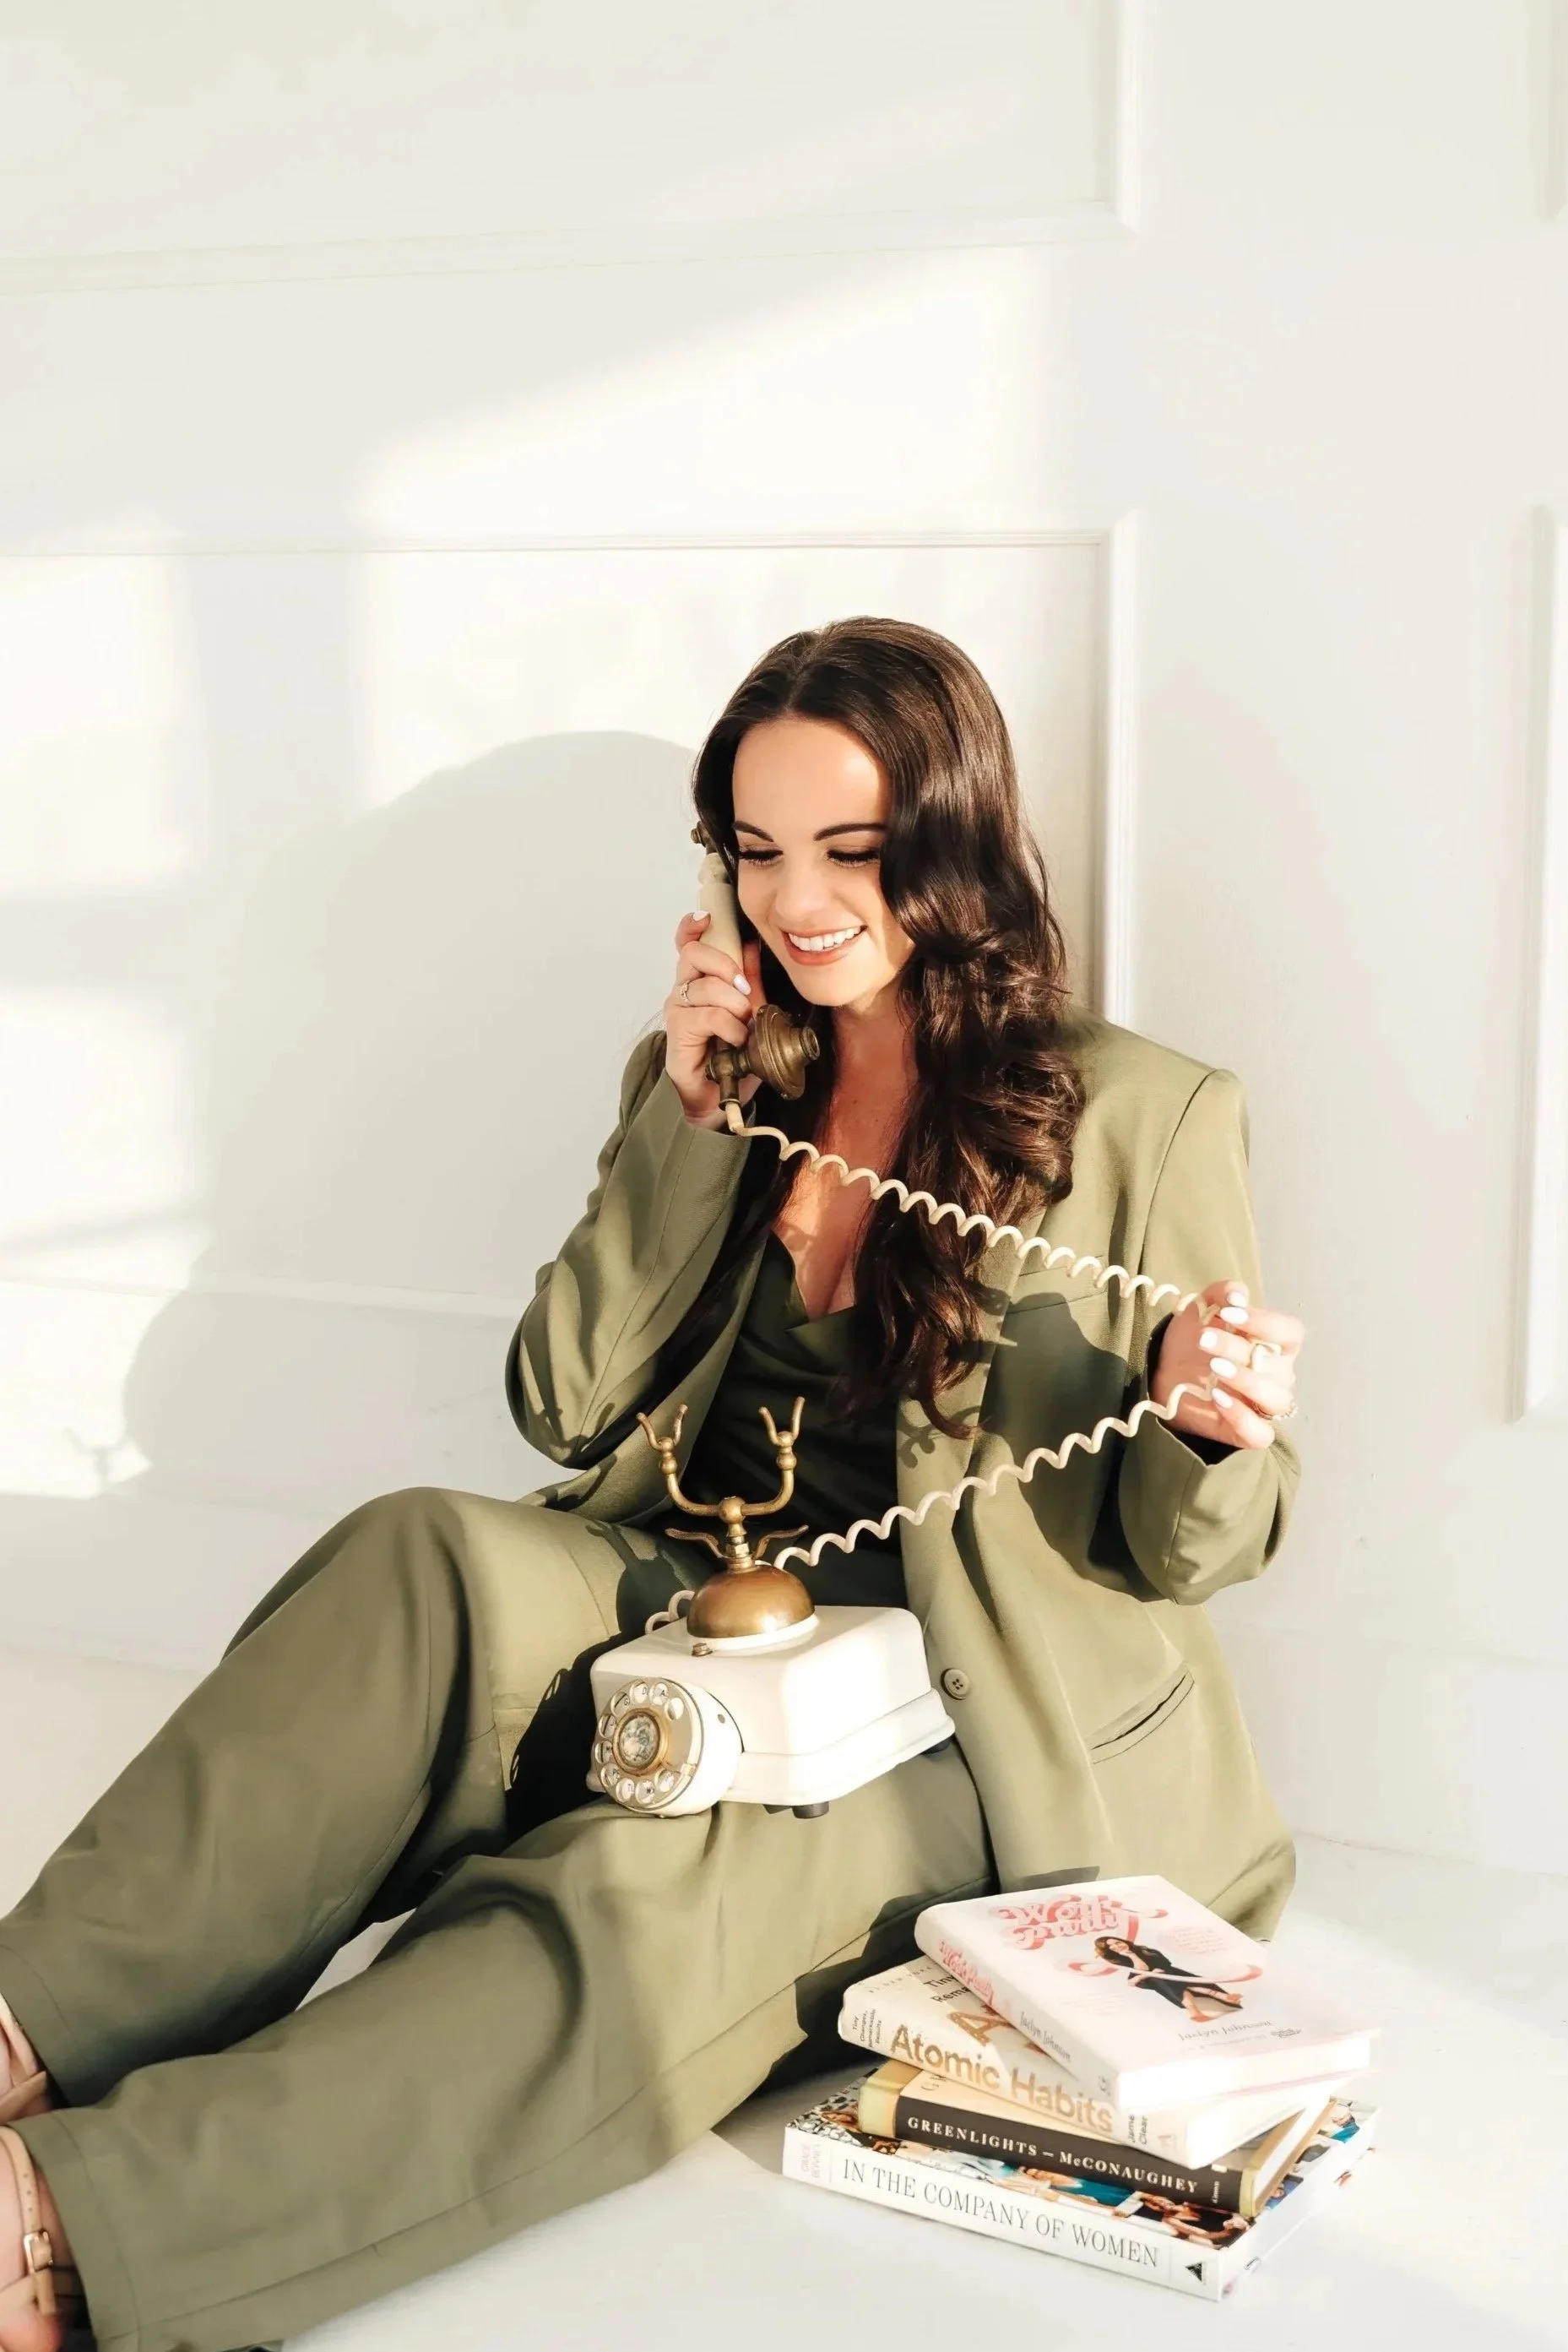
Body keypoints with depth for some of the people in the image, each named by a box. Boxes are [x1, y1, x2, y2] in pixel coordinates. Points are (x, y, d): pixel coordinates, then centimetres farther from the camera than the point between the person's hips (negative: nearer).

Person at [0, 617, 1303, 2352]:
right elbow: (567, 1412, 5)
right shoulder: (718, 1079, 12)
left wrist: (1209, 1432, -23)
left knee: (642, 1901, -35)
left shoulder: (1145, 1116, -1)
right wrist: (681, 1120, -3)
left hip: (966, 1748, -4)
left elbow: (1184, 1554, 1)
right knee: (422, 1564, -29)